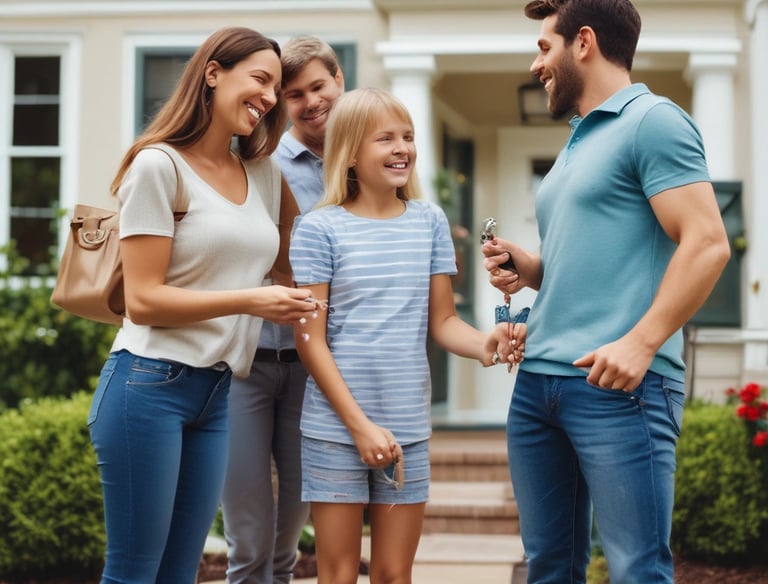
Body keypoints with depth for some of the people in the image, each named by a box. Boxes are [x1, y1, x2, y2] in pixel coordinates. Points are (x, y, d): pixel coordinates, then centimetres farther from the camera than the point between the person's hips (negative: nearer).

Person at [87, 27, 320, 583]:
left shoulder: (264, 173, 13)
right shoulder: (160, 165, -8)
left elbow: (292, 269, 24)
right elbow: (143, 300, -13)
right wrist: (250, 301, -19)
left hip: (217, 394, 7)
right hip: (149, 385, -7)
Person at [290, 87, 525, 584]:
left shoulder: (430, 222, 5)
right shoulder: (319, 229, -6)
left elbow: (442, 321, 5)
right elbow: (311, 340, -7)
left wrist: (484, 346, -17)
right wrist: (359, 424, -12)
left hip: (408, 427, 3)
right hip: (335, 427, -3)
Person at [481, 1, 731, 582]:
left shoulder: (652, 120, -4)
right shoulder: (579, 143, 23)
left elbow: (707, 243, -14)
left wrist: (639, 343, -21)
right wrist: (529, 270, 10)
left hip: (617, 383, -9)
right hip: (537, 381, 9)